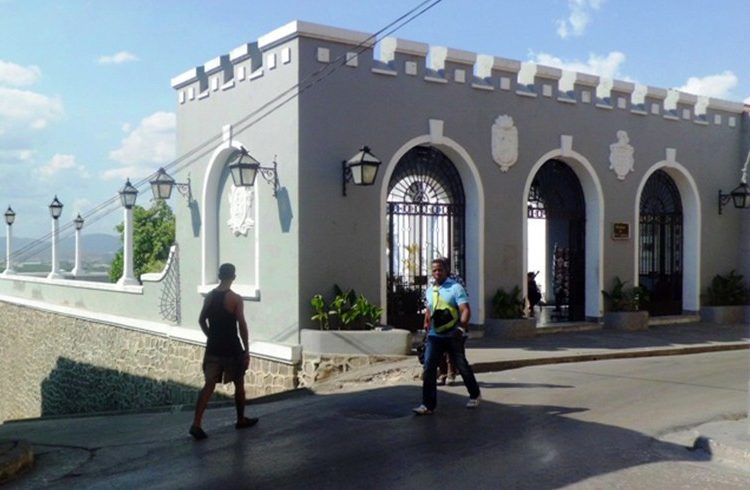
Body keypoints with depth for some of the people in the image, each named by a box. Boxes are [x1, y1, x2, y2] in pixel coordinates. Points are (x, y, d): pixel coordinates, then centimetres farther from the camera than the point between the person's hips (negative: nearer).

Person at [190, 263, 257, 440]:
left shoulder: (209, 296, 3)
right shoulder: (235, 298, -13)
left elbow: (202, 320, 11)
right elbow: (242, 326, -14)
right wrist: (246, 350, -8)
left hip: (213, 348, 5)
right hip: (232, 349, -4)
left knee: (209, 384, 4)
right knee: (239, 383, 14)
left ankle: (196, 424, -7)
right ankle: (241, 420, 27)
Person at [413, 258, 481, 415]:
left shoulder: (456, 288, -8)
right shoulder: (429, 291, 11)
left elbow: (466, 310, -16)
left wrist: (462, 327, -28)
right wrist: (427, 324, 18)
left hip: (453, 336, -4)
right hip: (434, 336, 5)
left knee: (462, 366, 9)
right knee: (428, 368, -8)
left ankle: (474, 395, 32)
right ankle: (428, 404, -6)